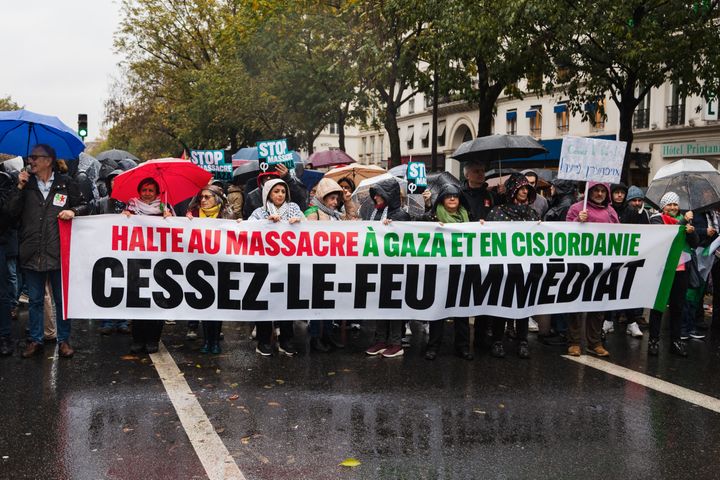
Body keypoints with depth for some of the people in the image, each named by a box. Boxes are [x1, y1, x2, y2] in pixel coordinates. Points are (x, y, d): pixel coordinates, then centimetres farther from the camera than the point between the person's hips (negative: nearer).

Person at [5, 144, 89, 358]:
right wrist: (20, 187, -7)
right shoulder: (26, 183, 8)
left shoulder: (66, 183, 1)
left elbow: (84, 205, 10)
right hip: (32, 253, 2)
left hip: (58, 253, -2)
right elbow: (12, 210, 1)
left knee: (62, 300, 7)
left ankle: (64, 340, 18)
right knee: (35, 300, 12)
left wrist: (73, 211, -10)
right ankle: (35, 340, 23)